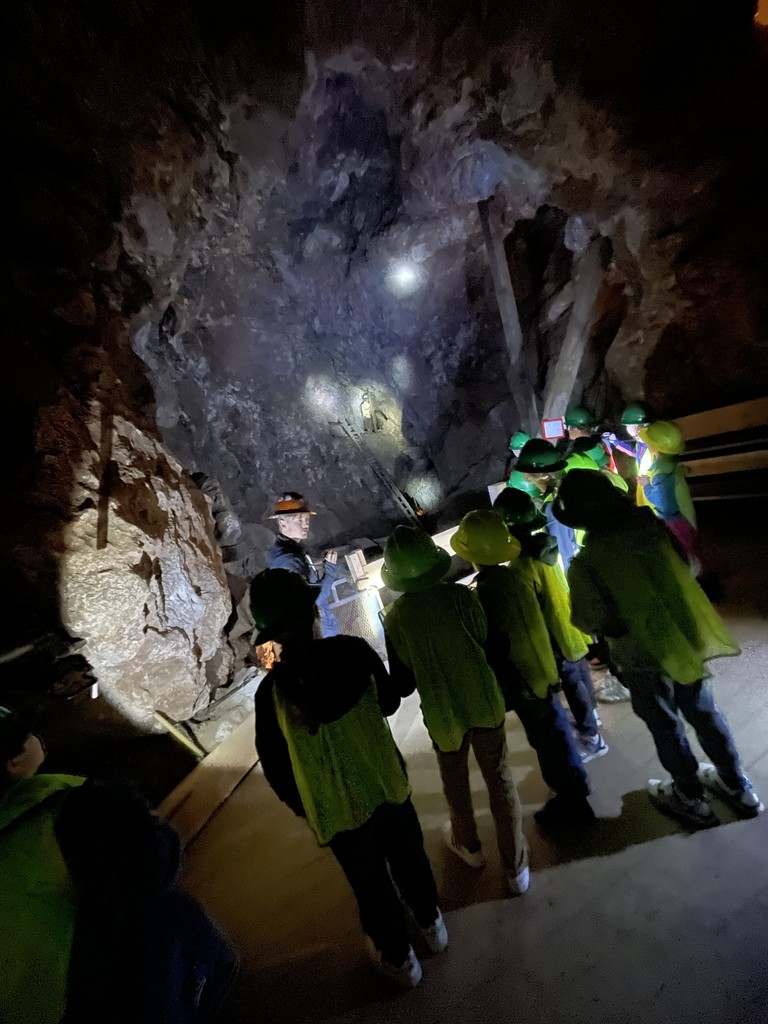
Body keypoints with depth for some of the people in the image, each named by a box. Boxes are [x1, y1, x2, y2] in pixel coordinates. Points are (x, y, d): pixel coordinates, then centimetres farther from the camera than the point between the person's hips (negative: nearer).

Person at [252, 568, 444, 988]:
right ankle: (431, 923, 57)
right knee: (409, 859, 29)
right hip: (387, 785, 2)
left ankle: (398, 958, 52)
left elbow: (276, 769, -10)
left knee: (372, 884, 26)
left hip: (335, 809, -2)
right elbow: (390, 703, -4)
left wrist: (302, 808, 8)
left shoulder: (271, 692, -23)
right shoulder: (354, 650, -20)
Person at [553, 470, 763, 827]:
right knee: (703, 712, 26)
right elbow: (690, 567, 6)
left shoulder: (586, 562, -26)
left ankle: (690, 798, 41)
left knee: (665, 725, 19)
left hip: (644, 655, -5)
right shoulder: (651, 525, -9)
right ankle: (737, 786, 48)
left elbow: (589, 621, -18)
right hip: (687, 637, 6)